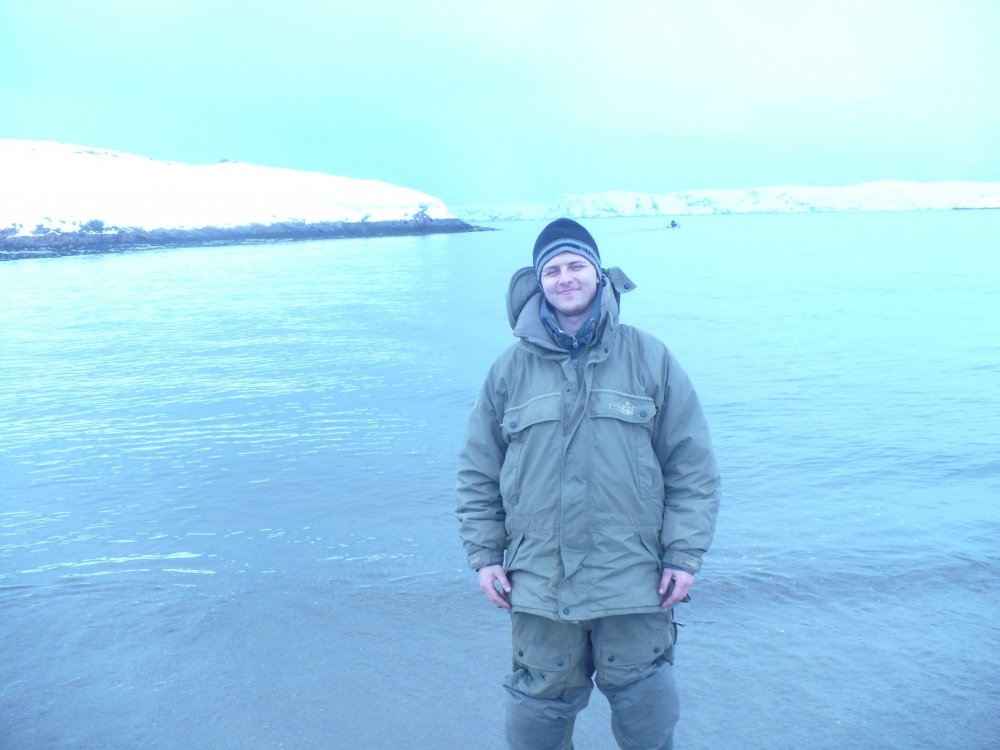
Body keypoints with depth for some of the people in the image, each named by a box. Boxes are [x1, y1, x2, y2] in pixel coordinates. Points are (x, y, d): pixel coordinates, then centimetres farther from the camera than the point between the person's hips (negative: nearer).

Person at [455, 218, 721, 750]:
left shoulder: (649, 359, 1)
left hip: (635, 583, -1)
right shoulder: (510, 371, 4)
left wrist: (684, 556, -2)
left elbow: (692, 467, 3)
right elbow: (477, 474, 10)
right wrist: (484, 556, 4)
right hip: (539, 583, 1)